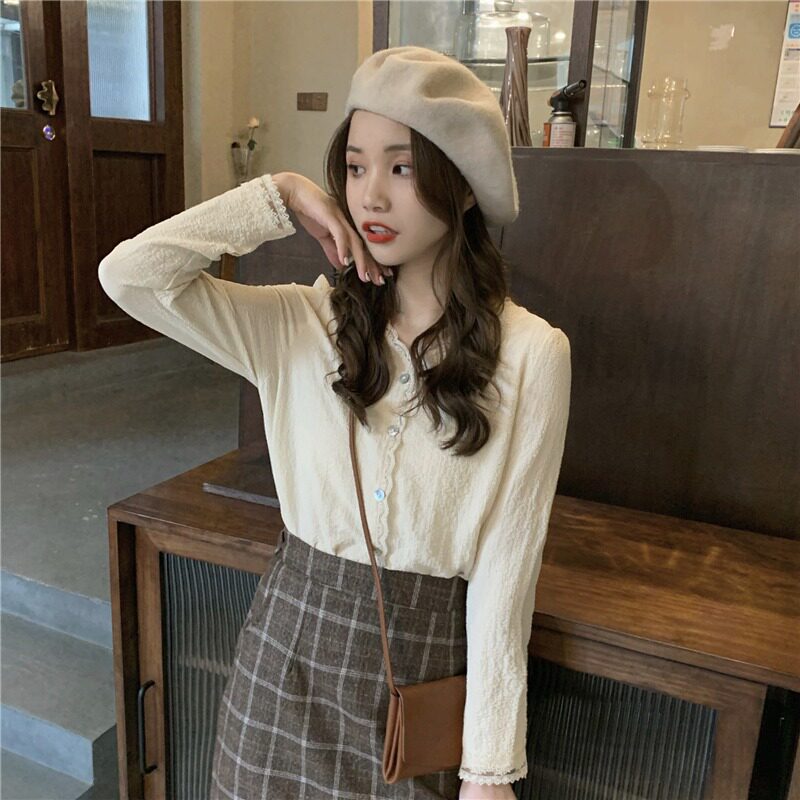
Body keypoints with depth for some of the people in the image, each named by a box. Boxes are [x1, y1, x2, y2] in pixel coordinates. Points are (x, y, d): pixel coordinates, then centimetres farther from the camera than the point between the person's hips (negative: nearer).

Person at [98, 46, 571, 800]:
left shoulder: (530, 353, -14)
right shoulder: (300, 326, -6)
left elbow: (505, 562, -13)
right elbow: (128, 274, -13)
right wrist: (281, 197, -13)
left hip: (425, 656, -2)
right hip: (290, 636, 3)